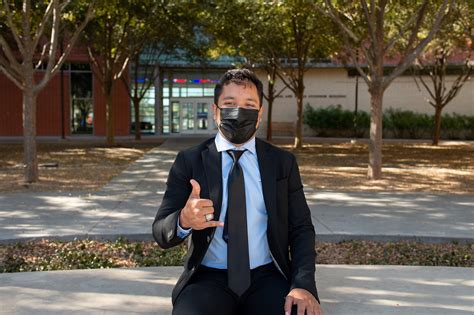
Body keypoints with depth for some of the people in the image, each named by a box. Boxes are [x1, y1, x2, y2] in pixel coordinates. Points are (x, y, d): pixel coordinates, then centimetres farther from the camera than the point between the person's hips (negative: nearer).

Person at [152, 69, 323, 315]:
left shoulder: (283, 162, 7)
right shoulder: (189, 162, 3)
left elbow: (301, 229, 5)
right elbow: (161, 233, -1)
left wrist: (303, 285, -13)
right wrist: (184, 220, -26)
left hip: (267, 278, 2)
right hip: (209, 279, -1)